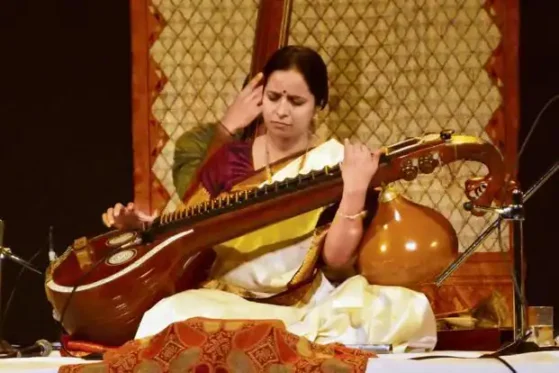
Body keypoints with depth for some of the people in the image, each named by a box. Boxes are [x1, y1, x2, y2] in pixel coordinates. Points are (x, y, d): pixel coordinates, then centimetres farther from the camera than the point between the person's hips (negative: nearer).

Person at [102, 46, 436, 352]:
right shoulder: (231, 158, 8)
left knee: (410, 311, -28)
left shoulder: (337, 164, 0)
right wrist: (143, 223, -1)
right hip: (225, 303, 1)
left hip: (302, 309, -1)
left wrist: (355, 190, -20)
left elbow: (336, 261, -10)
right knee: (169, 317, -34)